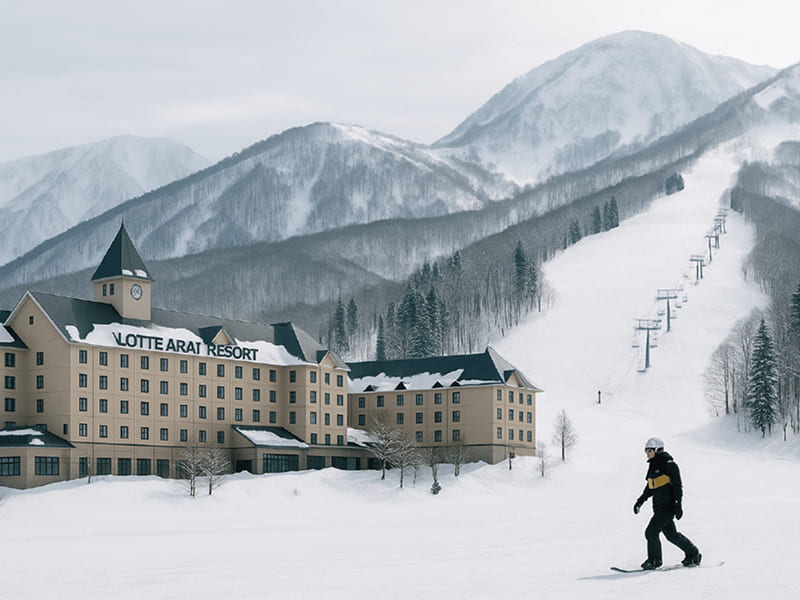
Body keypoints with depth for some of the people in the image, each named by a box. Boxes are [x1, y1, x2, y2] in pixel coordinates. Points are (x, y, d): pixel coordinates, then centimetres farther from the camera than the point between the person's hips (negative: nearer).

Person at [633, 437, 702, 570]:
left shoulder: (668, 464, -12)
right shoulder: (653, 465, 14)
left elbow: (677, 485, -14)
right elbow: (650, 488, 23)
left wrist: (678, 505, -19)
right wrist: (640, 501, 17)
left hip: (668, 506, -9)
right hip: (659, 506, 9)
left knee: (651, 531, -12)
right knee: (671, 534, 13)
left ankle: (654, 560, 0)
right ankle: (693, 554, 27)